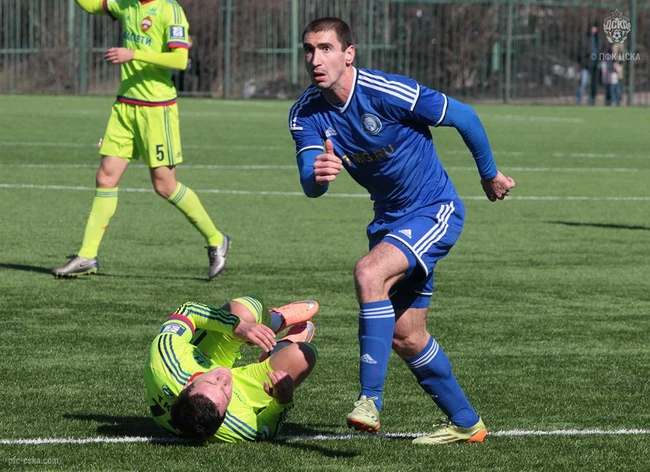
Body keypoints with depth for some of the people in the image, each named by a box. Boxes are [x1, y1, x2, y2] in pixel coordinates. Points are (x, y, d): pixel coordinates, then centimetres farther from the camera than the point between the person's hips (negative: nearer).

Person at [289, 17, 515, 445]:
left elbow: (463, 116, -12)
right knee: (406, 336, 10)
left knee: (369, 273, -31)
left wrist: (490, 175, 1)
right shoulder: (306, 114, -9)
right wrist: (318, 175, -48)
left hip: (435, 211, -7)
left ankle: (371, 400, -31)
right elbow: (311, 186, -22)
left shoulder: (387, 93, -25)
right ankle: (465, 423, 28)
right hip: (390, 219, 7)